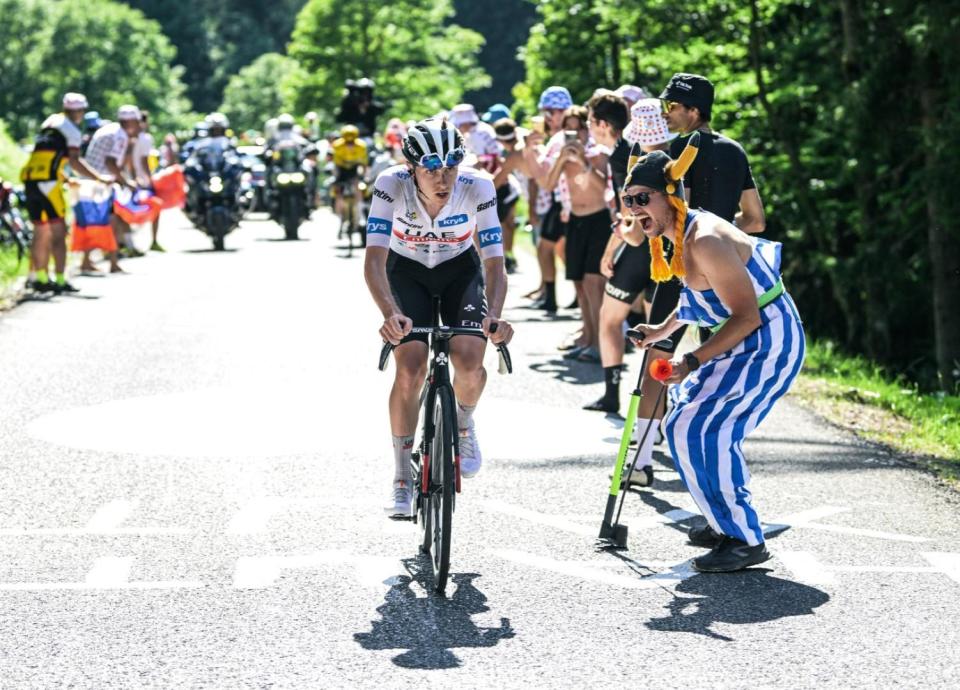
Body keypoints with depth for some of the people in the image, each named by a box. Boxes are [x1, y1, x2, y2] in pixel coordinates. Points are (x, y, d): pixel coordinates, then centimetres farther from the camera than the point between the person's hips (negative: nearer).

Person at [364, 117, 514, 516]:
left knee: (469, 363, -21)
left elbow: (494, 263, -31)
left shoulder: (477, 187, -30)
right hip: (407, 271, 0)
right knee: (410, 371, -18)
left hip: (460, 270, 0)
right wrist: (390, 313, -55)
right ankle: (402, 480, -1)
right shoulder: (391, 185, -31)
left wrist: (494, 317, -50)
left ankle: (463, 423, 15)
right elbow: (375, 259, -38)